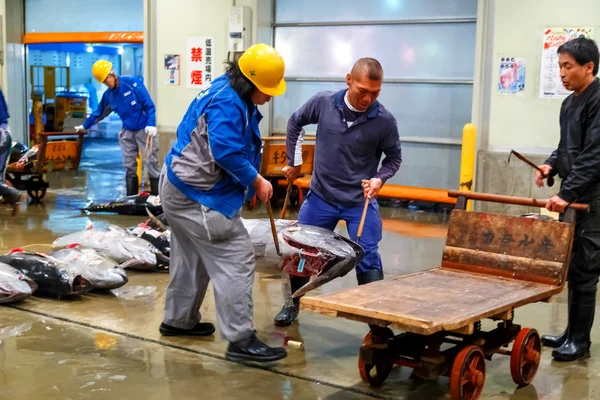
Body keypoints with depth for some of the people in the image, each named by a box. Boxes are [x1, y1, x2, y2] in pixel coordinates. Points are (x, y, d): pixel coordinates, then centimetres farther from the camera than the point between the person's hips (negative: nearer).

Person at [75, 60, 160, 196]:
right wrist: (85, 126, 32)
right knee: (129, 167, 5)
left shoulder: (132, 83, -11)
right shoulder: (108, 95, 7)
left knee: (151, 163, -7)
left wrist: (151, 125, -22)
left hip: (144, 130, -6)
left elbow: (149, 105, -13)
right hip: (127, 132, 6)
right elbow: (99, 113, 23)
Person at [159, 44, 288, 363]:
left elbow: (237, 147, 17)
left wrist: (249, 181, 6)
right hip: (197, 195, -11)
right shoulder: (227, 103, -23)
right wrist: (257, 181, -20)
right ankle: (241, 340, -11)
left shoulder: (233, 96, 10)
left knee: (193, 258, 23)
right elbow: (227, 151, -32)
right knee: (236, 259, -11)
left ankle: (178, 320, 37)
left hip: (183, 189, 11)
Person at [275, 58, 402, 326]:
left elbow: (394, 157, 0)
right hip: (320, 197, 2)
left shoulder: (384, 120, -17)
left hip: (361, 203, -2)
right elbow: (295, 122, 7)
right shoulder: (323, 103, -13)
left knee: (368, 260, -4)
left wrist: (380, 178, -19)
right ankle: (292, 305, 34)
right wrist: (294, 161, 11)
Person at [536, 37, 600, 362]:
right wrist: (551, 165, 3)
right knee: (571, 266, 13)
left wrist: (566, 194, -26)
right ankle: (572, 332, 22)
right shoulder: (569, 103, 13)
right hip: (572, 198, 9)